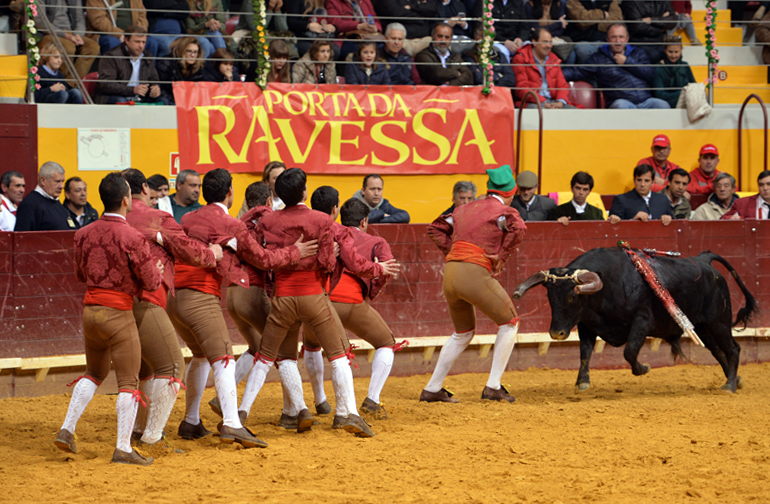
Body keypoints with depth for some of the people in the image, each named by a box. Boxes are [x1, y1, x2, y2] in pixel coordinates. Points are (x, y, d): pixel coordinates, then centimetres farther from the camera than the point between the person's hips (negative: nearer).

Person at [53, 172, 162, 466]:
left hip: (90, 309, 6)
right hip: (118, 313, -6)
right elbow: (151, 283, -11)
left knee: (94, 373, 24)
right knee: (128, 382, 1)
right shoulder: (132, 238, -16)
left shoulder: (84, 234, 2)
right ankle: (123, 448, -1)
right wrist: (157, 269, 10)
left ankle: (67, 429, 16)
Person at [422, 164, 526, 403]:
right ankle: (493, 386, 2)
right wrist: (500, 258, -10)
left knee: (463, 333, 23)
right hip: (475, 273, -7)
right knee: (509, 322, 8)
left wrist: (453, 252, 15)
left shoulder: (466, 209, 22)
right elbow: (518, 228, -18)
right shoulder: (502, 210, 3)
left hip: (450, 272, 7)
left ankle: (432, 389, 22)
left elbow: (435, 229, 24)